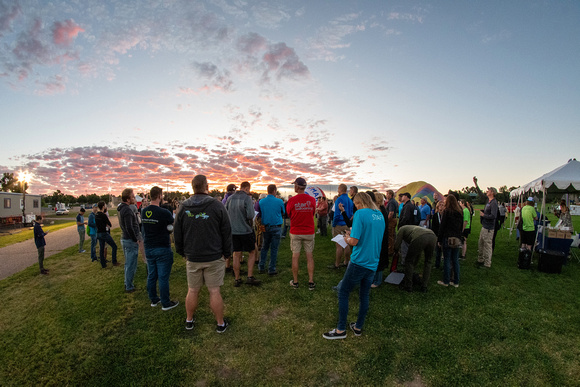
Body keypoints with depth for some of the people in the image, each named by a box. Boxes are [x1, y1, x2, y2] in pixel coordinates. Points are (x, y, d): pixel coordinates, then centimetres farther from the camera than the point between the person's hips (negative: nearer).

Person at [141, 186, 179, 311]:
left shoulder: (143, 212, 1)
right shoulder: (164, 212, -20)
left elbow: (145, 228, 12)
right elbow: (172, 229, -8)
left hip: (148, 248, 7)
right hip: (162, 249, -7)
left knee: (151, 275, 17)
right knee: (163, 277, 3)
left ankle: (154, 299, 32)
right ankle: (165, 303, 14)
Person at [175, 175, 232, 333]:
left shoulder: (183, 207, -1)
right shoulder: (217, 206, -10)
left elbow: (177, 234, 8)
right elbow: (226, 233, -6)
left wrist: (182, 253, 19)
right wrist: (226, 254, 4)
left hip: (192, 258, 3)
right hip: (214, 257, -2)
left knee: (192, 290, 16)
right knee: (214, 291, 7)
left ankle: (189, 321, 33)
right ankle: (220, 323, 20)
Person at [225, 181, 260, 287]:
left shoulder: (230, 198, 4)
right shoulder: (247, 198, -12)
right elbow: (250, 215, -19)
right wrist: (253, 211, 1)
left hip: (233, 230, 5)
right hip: (246, 230, -4)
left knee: (236, 254, 10)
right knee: (252, 252, 12)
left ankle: (237, 279, 16)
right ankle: (250, 277, 8)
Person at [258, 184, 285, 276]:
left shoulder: (261, 201, 0)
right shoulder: (279, 201, -9)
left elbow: (260, 213, 10)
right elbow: (283, 213, 5)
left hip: (265, 227, 4)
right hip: (276, 227, -3)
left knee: (265, 247, 17)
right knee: (274, 248, 4)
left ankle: (261, 267, 22)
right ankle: (272, 269, 11)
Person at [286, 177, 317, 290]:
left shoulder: (292, 200, -11)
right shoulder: (312, 200, -5)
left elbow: (288, 213, 4)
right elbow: (313, 213, 7)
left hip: (295, 233, -1)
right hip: (309, 232, 2)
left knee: (295, 256, 8)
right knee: (309, 256, 9)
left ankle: (295, 282, 17)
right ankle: (311, 282, 12)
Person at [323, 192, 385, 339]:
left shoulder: (360, 213, -16)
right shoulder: (380, 215, 7)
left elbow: (354, 241, -20)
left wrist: (347, 239, 1)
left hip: (359, 262, -7)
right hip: (373, 263, 7)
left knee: (343, 293, 7)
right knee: (364, 295, 17)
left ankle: (341, 330, 14)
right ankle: (358, 327, 30)